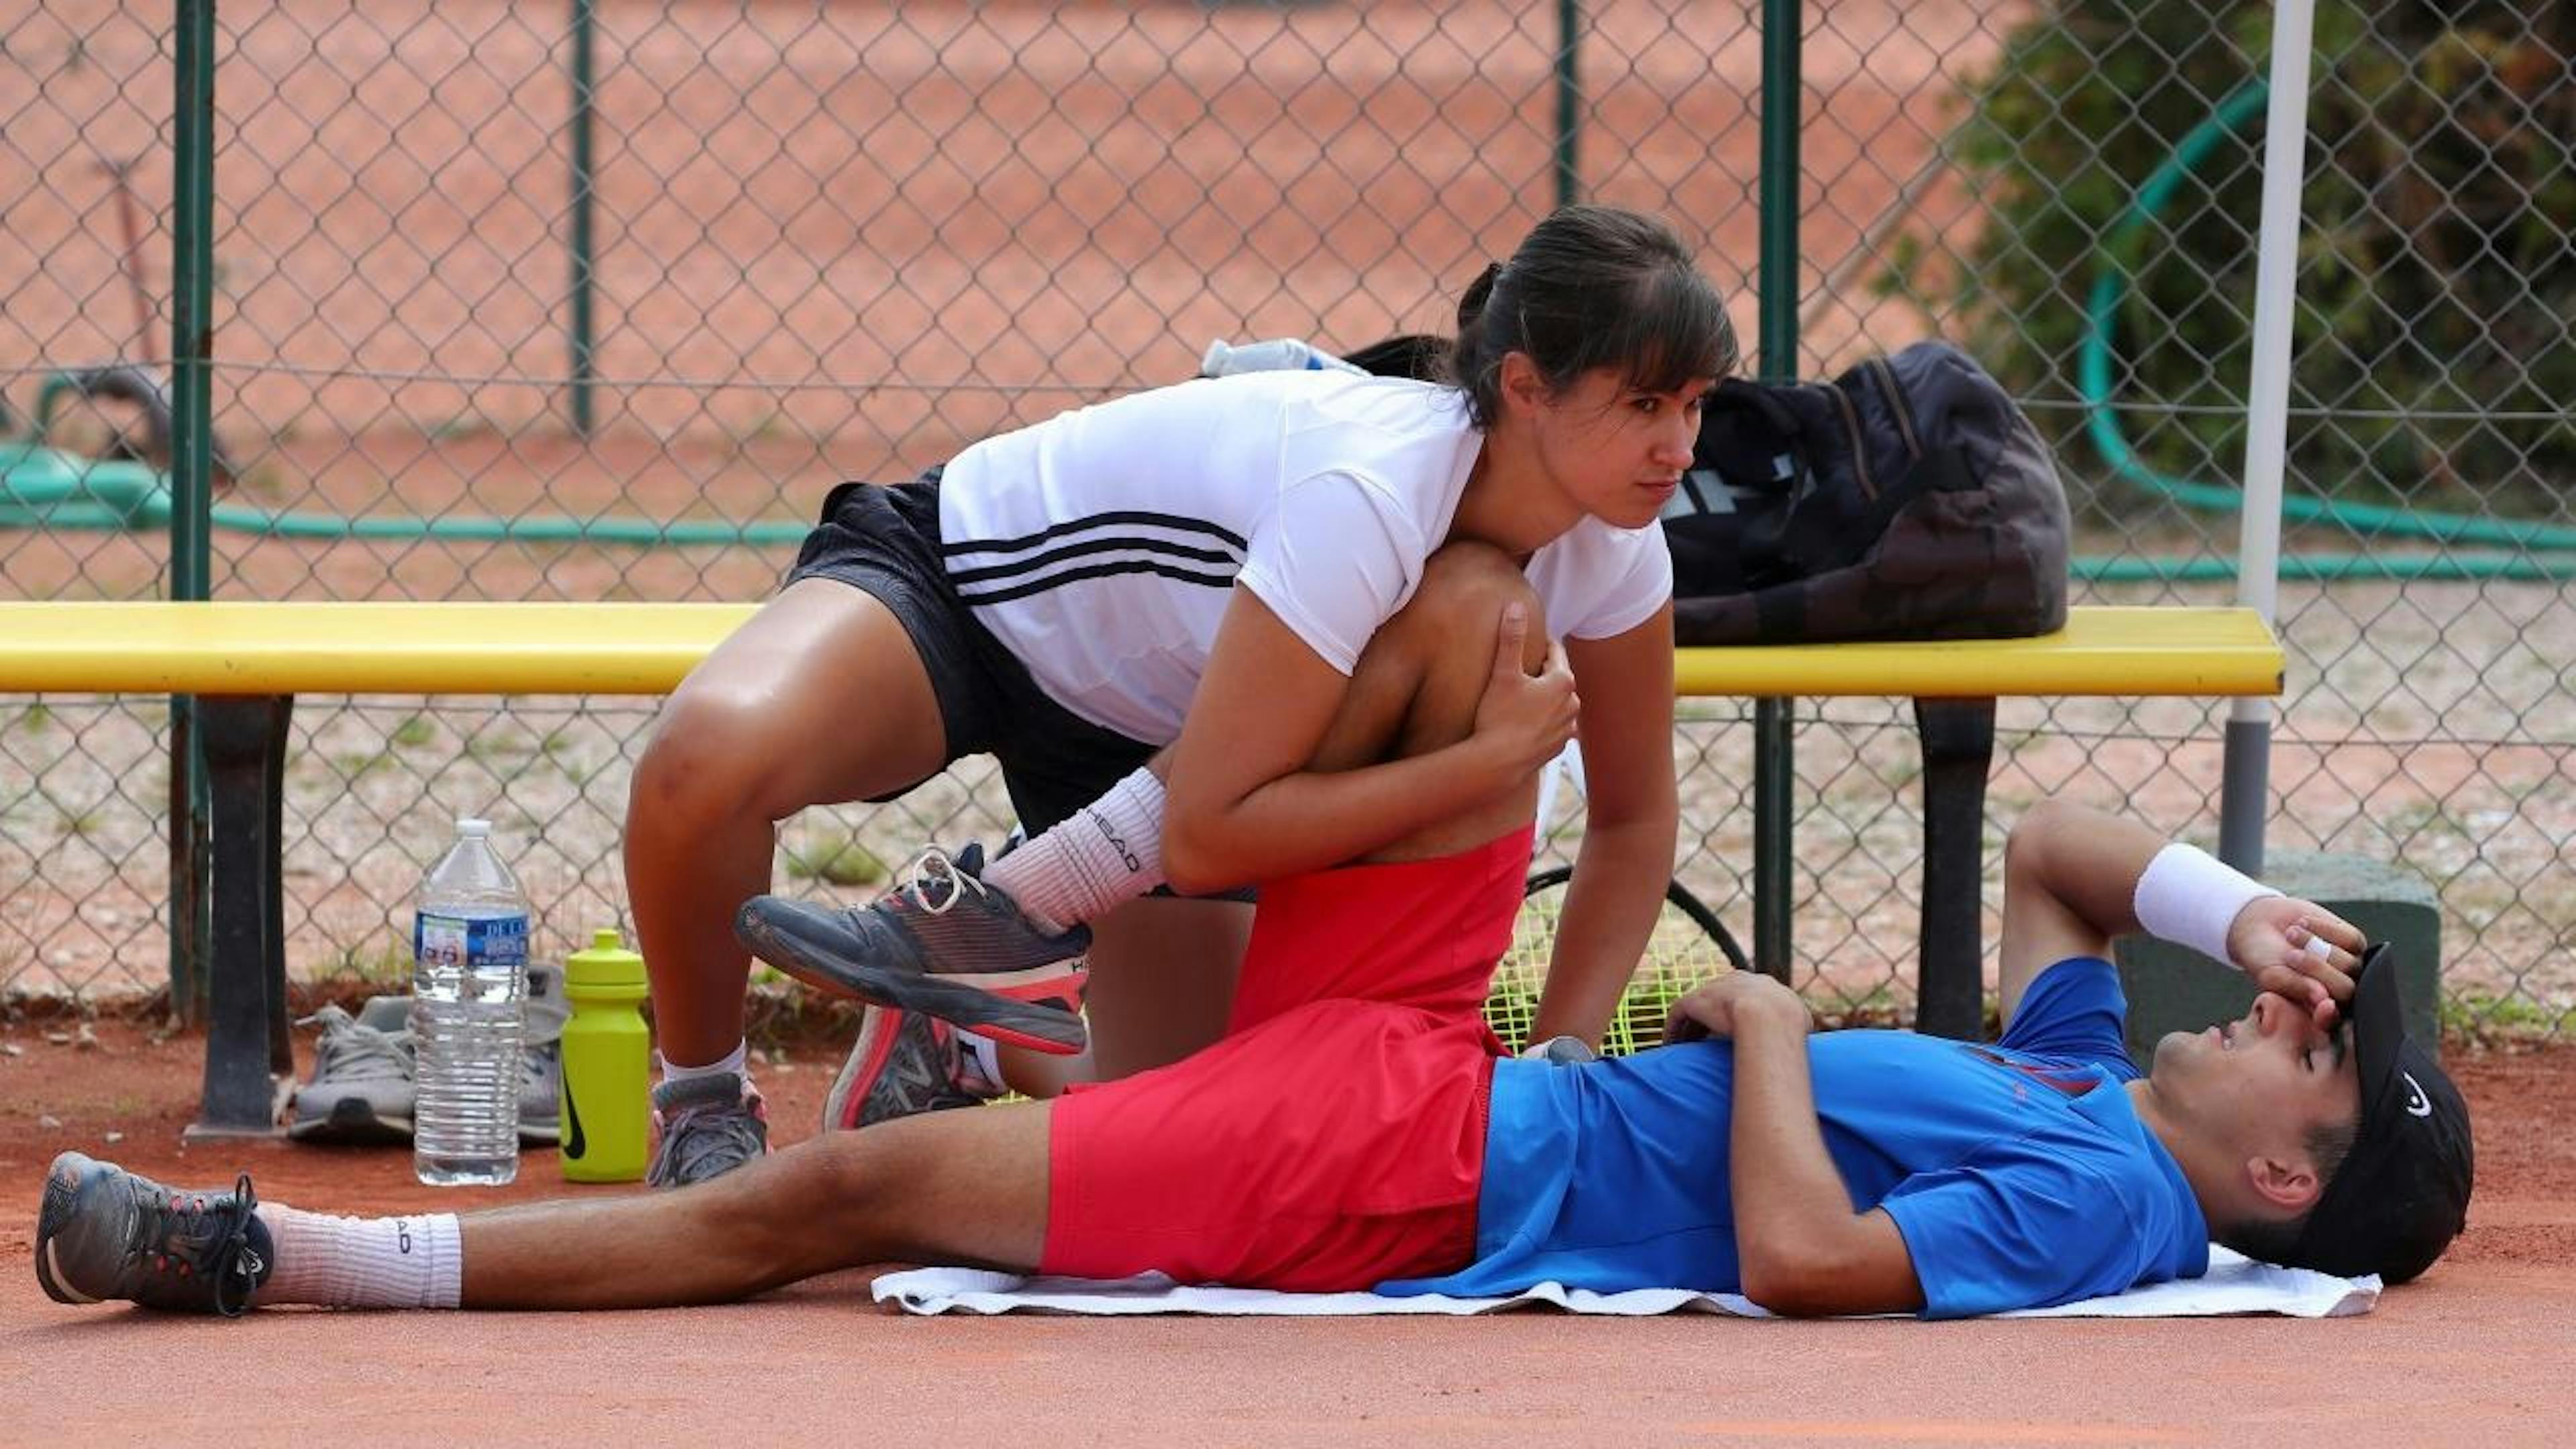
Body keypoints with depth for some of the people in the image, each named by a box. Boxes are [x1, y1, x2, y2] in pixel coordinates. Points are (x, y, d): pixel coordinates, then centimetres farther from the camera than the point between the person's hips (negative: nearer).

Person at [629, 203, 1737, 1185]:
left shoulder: (1613, 550, -17)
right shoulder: (1367, 494, -39)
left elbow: (1635, 819, 1)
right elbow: (1209, 834, -37)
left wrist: (1561, 1053, -12)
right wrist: (1496, 750, -37)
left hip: (1141, 734, 7)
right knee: (710, 752, -39)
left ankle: (963, 1043, 27)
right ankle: (706, 1105, -12)